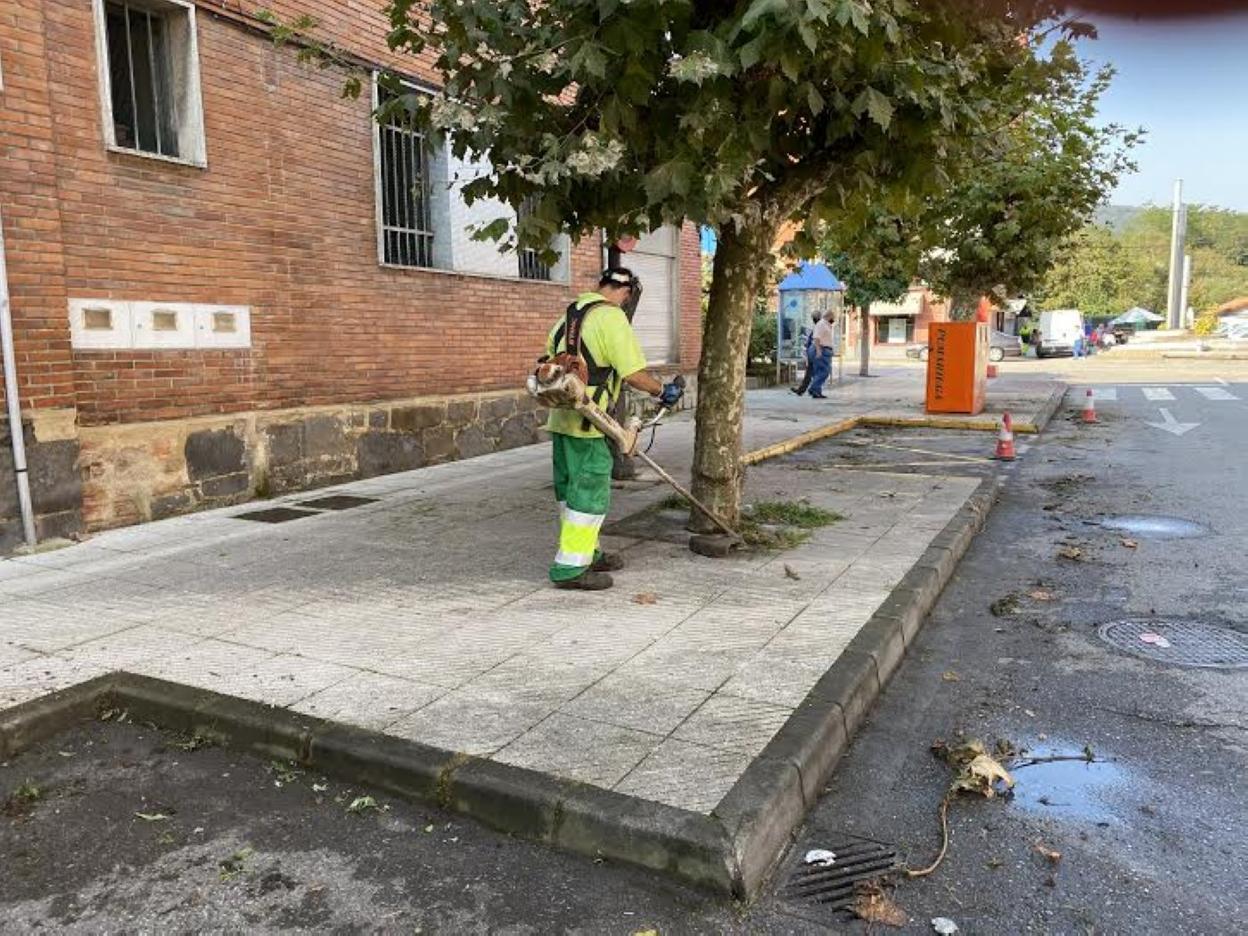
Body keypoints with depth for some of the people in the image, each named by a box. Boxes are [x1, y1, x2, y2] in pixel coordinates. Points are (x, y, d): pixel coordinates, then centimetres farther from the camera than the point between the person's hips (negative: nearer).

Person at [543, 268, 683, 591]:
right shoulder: (612, 317, -11)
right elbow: (633, 373, -16)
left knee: (571, 489, 16)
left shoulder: (569, 316, 16)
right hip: (588, 423, -9)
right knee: (590, 493, -2)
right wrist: (663, 391, -1)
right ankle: (570, 567, 1)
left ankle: (586, 553, 30)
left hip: (561, 418, 9)